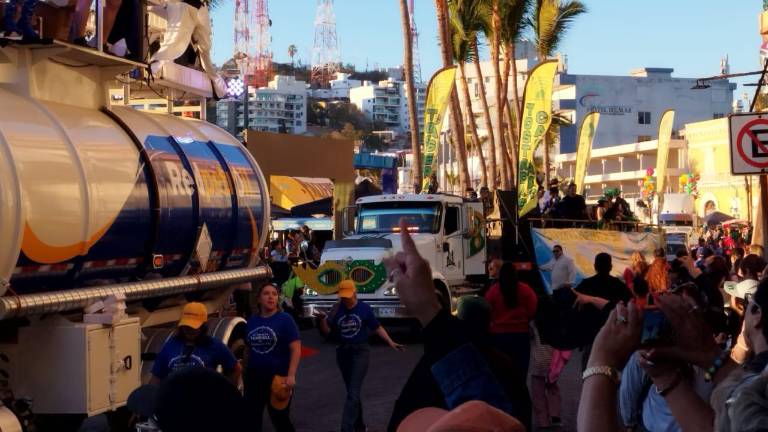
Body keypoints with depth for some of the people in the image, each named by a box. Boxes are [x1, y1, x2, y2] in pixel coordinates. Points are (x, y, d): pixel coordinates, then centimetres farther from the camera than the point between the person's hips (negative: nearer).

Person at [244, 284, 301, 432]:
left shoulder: (285, 319, -7)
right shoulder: (252, 321, 7)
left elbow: (296, 349, -12)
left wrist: (291, 375, -21)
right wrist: (244, 373, 15)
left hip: (278, 378, -4)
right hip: (254, 377, 4)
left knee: (280, 420, 4)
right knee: (251, 420, 9)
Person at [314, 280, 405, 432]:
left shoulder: (364, 308, -6)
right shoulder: (336, 310, 1)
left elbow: (377, 328, 0)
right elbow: (327, 331, 2)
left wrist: (391, 342, -8)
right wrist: (322, 319, -17)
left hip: (360, 351, -4)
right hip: (343, 352, 4)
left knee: (353, 392, -11)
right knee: (352, 391, 14)